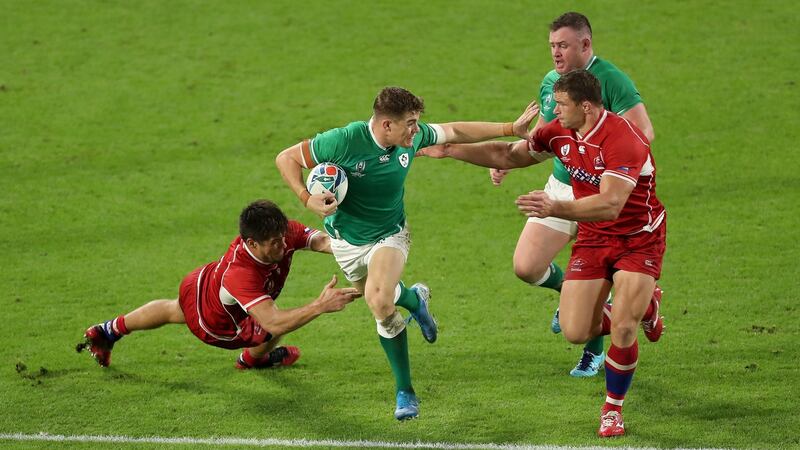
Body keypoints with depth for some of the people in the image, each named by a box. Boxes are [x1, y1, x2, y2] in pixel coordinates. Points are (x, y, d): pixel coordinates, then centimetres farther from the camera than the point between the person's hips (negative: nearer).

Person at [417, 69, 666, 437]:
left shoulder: (624, 141, -29)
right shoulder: (560, 133, -6)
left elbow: (610, 204, -41)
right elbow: (508, 155, 8)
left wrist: (556, 208, -54)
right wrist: (449, 150, 2)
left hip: (639, 239, -7)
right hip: (592, 239, 7)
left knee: (622, 329, -19)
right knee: (575, 332, -4)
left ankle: (613, 409, 8)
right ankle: (644, 309, 27)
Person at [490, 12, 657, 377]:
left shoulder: (610, 80, -15)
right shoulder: (550, 83, 6)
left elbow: (643, 132, -18)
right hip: (560, 187, 6)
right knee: (526, 267, -1)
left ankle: (594, 351, 24)